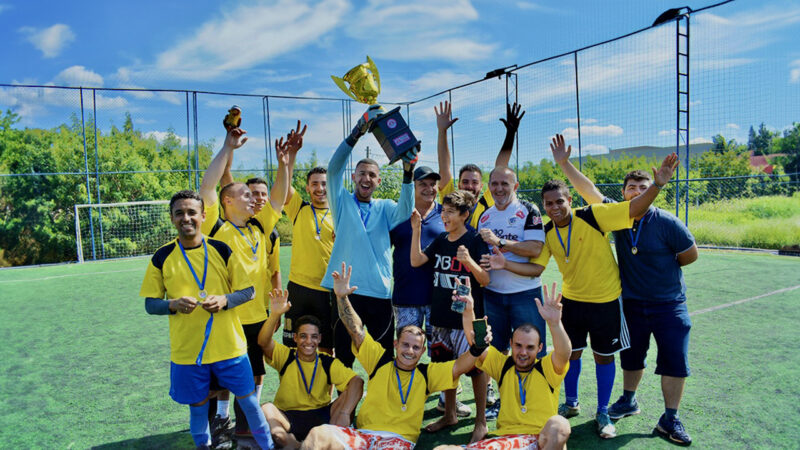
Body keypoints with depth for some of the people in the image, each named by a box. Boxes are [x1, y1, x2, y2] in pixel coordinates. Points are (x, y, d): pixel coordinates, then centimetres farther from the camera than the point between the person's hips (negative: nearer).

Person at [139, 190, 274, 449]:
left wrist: (224, 300, -19)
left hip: (228, 345, 0)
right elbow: (150, 304, 2)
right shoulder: (162, 258, -1)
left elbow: (248, 291, 1)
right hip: (187, 350, 0)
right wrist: (173, 304, -18)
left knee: (248, 399, 10)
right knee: (197, 406, 13)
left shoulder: (221, 251, -3)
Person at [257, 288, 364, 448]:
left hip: (321, 416, 1)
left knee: (350, 395, -22)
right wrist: (275, 315, -41)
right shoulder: (285, 356, -2)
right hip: (287, 418, 0)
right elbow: (264, 342, -23)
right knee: (266, 409, -30)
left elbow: (357, 381, -19)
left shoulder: (329, 363, -4)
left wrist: (344, 413, -36)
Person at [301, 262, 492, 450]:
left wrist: (477, 347, -22)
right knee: (318, 435, -27)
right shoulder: (380, 360, 11)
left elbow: (459, 367, -1)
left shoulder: (427, 373, 11)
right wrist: (341, 297, -9)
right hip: (362, 434, 1)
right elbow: (356, 330, 4)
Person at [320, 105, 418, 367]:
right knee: (343, 358, 7)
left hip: (380, 293, 2)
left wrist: (408, 173, -27)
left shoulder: (384, 208, 10)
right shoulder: (342, 202, 6)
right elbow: (334, 168, -8)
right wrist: (358, 132, -20)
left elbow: (405, 211, -11)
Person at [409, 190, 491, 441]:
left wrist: (469, 262, -30)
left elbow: (485, 280, -11)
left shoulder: (475, 241, -8)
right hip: (441, 316, 6)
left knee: (475, 366, 0)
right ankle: (449, 415, 32)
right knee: (446, 364, 15)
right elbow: (416, 261, -1)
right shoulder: (440, 241, 9)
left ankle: (481, 422, 17)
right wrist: (416, 229, -6)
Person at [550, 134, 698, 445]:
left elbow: (690, 255, -5)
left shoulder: (667, 223, -16)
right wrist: (563, 163, -13)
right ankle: (628, 401, 39)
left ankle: (670, 419, 16)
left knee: (675, 361, -1)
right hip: (631, 302, 3)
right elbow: (588, 190, -9)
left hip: (669, 304, -3)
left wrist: (662, 268, 3)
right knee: (631, 357, 18)